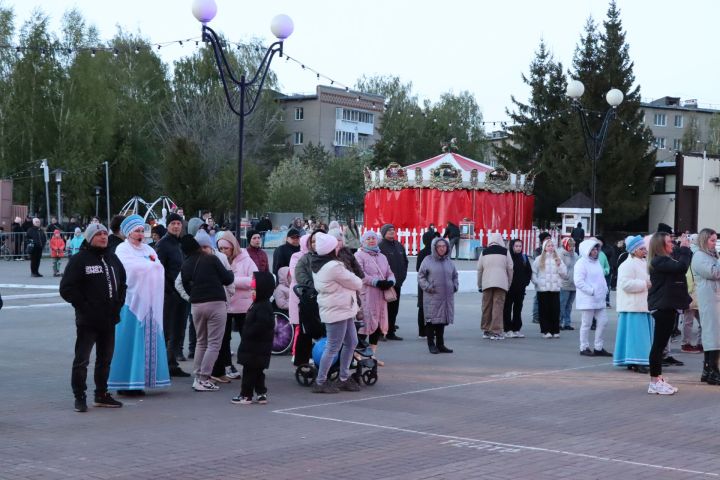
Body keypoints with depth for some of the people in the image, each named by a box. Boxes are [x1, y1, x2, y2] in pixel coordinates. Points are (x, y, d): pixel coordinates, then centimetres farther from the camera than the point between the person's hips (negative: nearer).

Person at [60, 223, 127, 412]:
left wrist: (119, 303, 9)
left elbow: (123, 283, 24)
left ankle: (101, 394, 25)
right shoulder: (79, 260, -7)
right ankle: (80, 397, 4)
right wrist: (84, 306, -14)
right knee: (82, 360, -3)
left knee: (105, 359, 14)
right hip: (87, 320, -6)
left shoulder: (112, 259, 13)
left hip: (109, 319, 7)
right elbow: (66, 289, -11)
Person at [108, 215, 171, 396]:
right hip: (131, 300, -6)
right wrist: (151, 264, 0)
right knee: (129, 340, -6)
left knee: (147, 340, 4)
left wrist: (152, 263, -8)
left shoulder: (148, 250, 19)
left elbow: (160, 268, 10)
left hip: (148, 302, 6)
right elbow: (133, 269, -13)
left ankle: (139, 380, 9)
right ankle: (125, 383, -3)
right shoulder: (122, 249, -1)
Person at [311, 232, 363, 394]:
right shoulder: (334, 267, -22)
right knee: (333, 347, -3)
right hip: (337, 311, -11)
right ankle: (320, 382, 5)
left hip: (343, 310, 11)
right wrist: (351, 275, 8)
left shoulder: (319, 265, 9)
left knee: (351, 343, 16)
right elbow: (357, 283, -12)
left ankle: (344, 378, 24)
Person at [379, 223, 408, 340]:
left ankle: (391, 332, 18)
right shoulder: (380, 246, -11)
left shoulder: (399, 246, 13)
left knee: (394, 308, 11)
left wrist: (402, 275, 11)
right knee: (385, 308, -7)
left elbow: (405, 261, 22)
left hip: (397, 282, 7)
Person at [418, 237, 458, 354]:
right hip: (432, 297, -5)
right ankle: (431, 344, 6)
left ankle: (440, 344, 17)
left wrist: (455, 286, 9)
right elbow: (421, 276, 0)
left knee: (443, 320, 9)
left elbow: (455, 276, 25)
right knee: (431, 320, -2)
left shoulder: (449, 262, 13)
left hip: (446, 297, 5)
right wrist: (428, 287, -11)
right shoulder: (428, 260, -2)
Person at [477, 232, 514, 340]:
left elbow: (479, 269, 7)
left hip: (487, 282, 2)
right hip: (501, 282, -2)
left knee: (486, 306, 10)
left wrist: (479, 285, 17)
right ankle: (496, 331, -9)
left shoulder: (484, 252, 7)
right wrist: (509, 284, 14)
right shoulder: (505, 251, 4)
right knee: (498, 306, -4)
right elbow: (510, 268, 4)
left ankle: (486, 330, 18)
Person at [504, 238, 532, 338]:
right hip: (509, 289, -5)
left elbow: (529, 271, 18)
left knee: (518, 309, 9)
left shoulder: (524, 258, 10)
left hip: (520, 289, 5)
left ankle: (516, 329, 15)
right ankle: (508, 330, 2)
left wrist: (526, 282, 7)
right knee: (507, 309, -1)